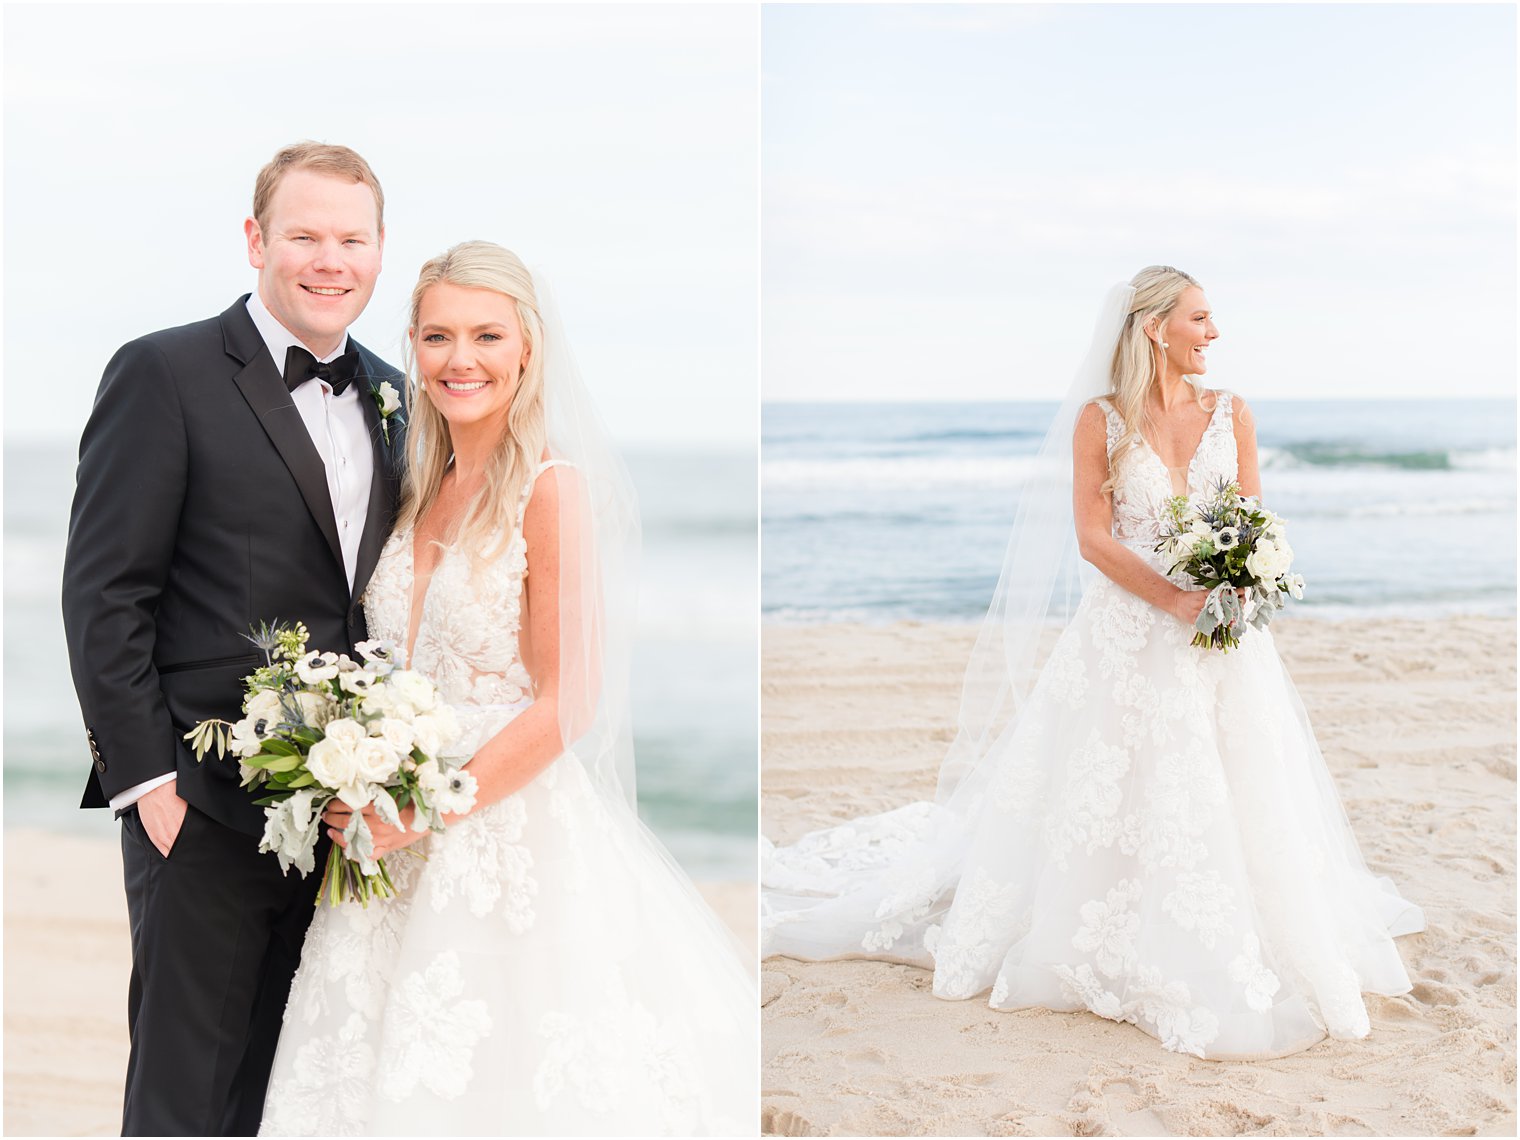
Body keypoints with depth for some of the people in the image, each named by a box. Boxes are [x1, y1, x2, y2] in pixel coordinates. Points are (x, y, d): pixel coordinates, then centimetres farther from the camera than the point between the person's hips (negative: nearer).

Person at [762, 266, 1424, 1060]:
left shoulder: (1230, 413, 7)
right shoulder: (1100, 419, -2)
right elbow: (1092, 536, -7)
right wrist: (1176, 600, -17)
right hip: (1127, 633, -3)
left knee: (1231, 799, 3)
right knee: (1120, 798, 0)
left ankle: (1230, 957, 17)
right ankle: (1127, 958, 15)